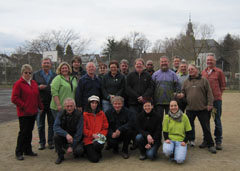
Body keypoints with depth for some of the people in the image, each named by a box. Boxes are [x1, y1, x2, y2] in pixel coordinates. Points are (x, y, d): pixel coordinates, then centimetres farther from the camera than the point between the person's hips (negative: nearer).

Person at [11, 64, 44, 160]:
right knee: (23, 132, -3)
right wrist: (24, 107, -17)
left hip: (33, 112, 7)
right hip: (23, 113, -6)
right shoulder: (18, 84, -8)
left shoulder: (34, 83, 13)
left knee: (29, 132, 13)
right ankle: (19, 153, 8)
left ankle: (28, 150, 24)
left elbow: (37, 97, 19)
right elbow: (14, 98, -14)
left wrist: (41, 107, 12)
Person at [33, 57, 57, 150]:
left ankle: (51, 142, 20)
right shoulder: (36, 75, 6)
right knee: (40, 125, 7)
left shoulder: (55, 75, 6)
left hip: (51, 103, 0)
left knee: (52, 124, 8)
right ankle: (42, 142, 19)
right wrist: (38, 87, -14)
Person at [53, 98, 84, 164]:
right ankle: (60, 156, -5)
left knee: (78, 150, -29)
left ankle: (76, 153, 11)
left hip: (76, 139, -2)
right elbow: (55, 127, -20)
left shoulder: (79, 115, -15)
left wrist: (72, 146, -21)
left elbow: (79, 133, -17)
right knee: (56, 136, -28)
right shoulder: (61, 114, -7)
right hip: (64, 138, 3)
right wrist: (66, 134, -37)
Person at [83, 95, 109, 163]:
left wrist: (102, 135, -7)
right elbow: (84, 128, -3)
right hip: (88, 139, -2)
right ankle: (88, 150, 18)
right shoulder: (85, 114, 0)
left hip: (99, 138, 2)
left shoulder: (101, 114, 10)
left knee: (98, 145, -35)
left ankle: (98, 152, 3)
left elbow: (106, 127, 10)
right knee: (94, 159, -16)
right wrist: (92, 134, -15)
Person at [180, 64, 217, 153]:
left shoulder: (203, 80, 3)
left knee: (206, 127, 1)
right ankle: (191, 140, 29)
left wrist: (210, 103, -8)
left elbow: (209, 93, -1)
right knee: (189, 125, 11)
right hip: (190, 108, 3)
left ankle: (210, 145, 10)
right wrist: (182, 95, -6)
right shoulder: (186, 82, 12)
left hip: (203, 108, -3)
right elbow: (183, 92, 17)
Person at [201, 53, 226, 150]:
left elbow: (223, 86, 4)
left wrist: (217, 94, -1)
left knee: (217, 121, 3)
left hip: (216, 99, -4)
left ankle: (218, 141, 13)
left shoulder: (219, 72, -1)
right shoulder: (203, 72, 10)